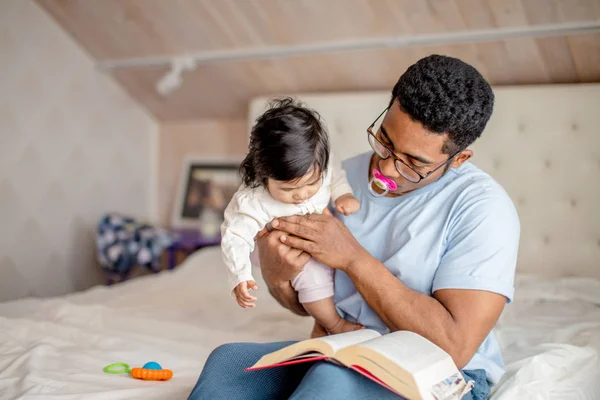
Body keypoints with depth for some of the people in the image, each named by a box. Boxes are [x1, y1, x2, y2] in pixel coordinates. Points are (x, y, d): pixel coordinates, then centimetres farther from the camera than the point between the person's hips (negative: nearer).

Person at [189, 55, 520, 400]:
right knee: (227, 361, -21)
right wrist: (278, 280, -15)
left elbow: (455, 347, -23)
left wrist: (353, 258, -23)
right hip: (341, 357, 4)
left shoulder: (483, 207, -15)